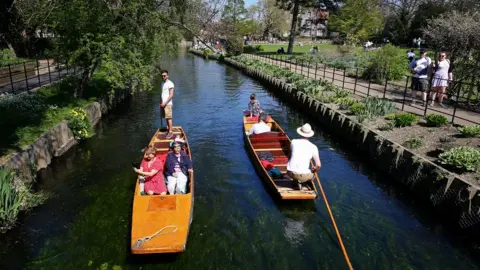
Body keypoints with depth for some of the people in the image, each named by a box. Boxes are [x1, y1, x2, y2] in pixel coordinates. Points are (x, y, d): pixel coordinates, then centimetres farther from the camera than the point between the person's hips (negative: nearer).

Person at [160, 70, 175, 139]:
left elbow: (171, 95, -14)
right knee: (166, 118, 9)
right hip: (163, 103, 7)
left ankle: (170, 132, -6)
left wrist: (165, 103, -16)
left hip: (168, 104, -7)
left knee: (169, 117, -8)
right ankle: (168, 130, 15)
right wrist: (161, 103, 10)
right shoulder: (162, 83, 16)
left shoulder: (170, 83, -9)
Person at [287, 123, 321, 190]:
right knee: (311, 175, 32)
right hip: (304, 175, 0)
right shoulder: (313, 147, -2)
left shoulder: (293, 142, 3)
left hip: (290, 173, 0)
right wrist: (312, 171, 15)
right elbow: (318, 165, -6)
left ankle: (295, 181, 11)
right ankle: (300, 181, 7)